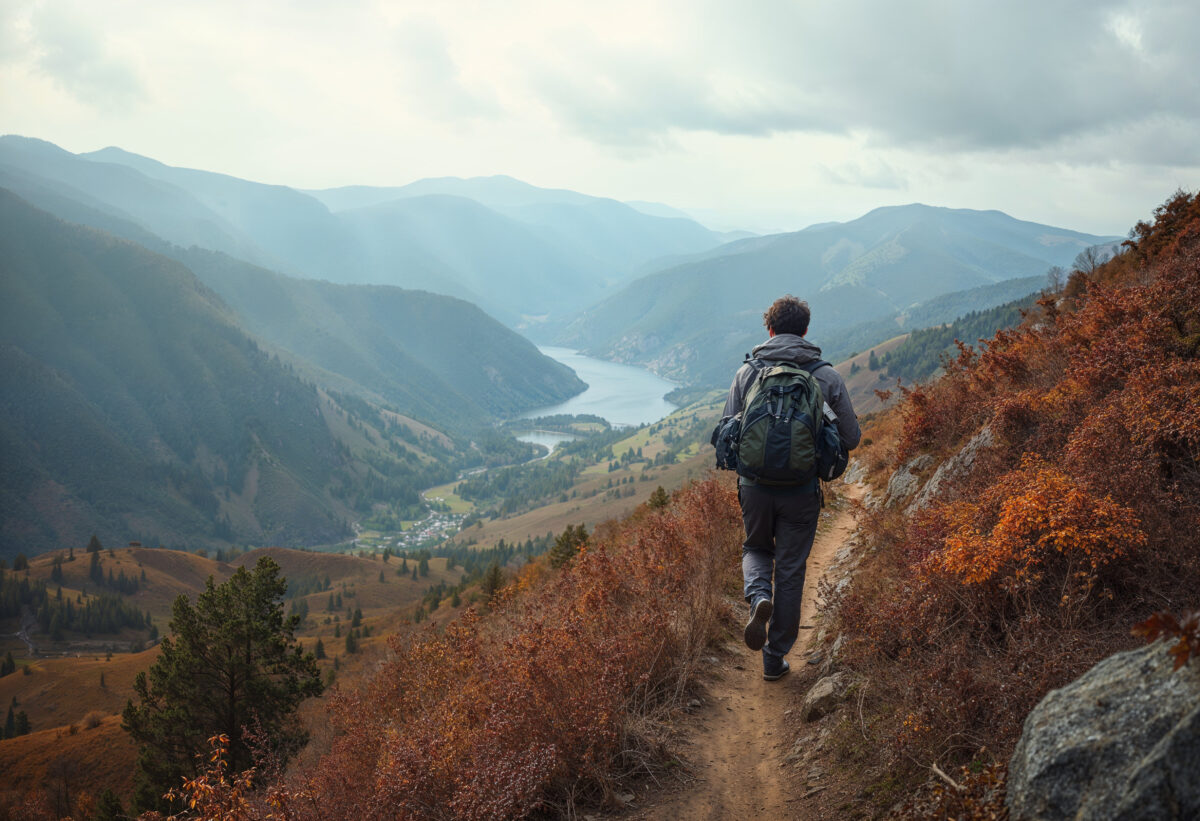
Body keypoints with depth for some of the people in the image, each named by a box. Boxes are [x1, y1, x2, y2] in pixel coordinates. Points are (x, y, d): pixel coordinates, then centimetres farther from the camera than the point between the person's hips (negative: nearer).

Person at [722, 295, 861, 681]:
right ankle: (775, 658, 19)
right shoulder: (827, 377, -4)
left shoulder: (747, 372, -2)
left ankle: (759, 597, -6)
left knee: (756, 548, 25)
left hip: (754, 486, 1)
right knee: (790, 570, 12)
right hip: (802, 490, 0)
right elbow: (850, 438, 0)